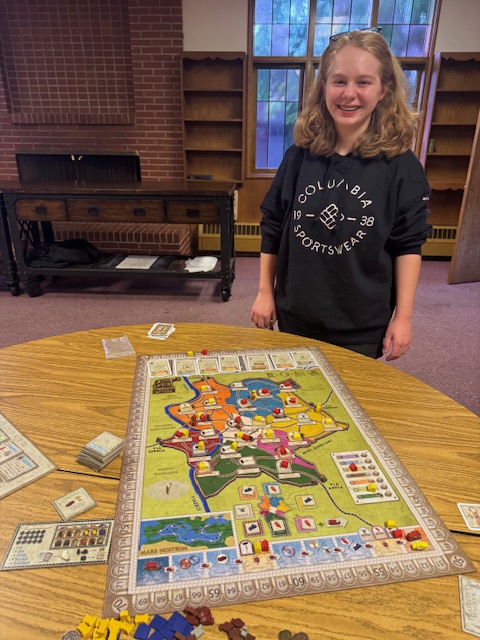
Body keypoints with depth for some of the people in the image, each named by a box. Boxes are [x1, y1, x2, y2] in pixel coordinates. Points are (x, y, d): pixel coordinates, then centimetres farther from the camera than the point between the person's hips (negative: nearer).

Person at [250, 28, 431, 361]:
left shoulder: (400, 164, -9)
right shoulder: (300, 155, -3)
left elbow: (408, 245, -5)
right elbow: (273, 228, 3)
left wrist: (403, 316, -6)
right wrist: (264, 292, 4)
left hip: (363, 324, -2)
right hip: (295, 315, 3)